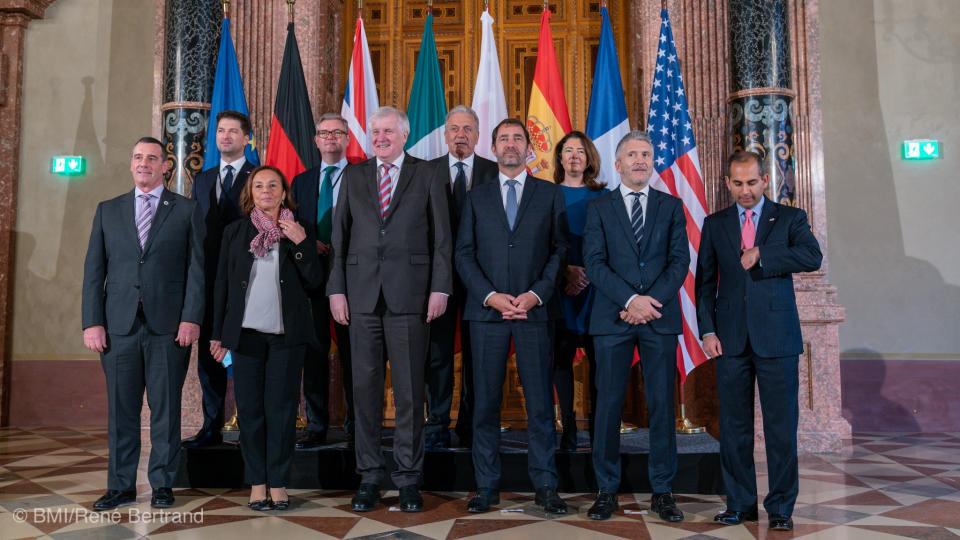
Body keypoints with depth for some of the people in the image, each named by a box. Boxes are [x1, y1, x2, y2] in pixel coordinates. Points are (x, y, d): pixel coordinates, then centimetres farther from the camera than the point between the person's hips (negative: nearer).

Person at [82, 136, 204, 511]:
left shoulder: (186, 210, 7)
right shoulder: (108, 210, 14)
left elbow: (196, 268, 0)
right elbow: (94, 270, 9)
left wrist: (191, 318, -9)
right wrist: (92, 322, 0)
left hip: (169, 325, -2)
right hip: (119, 325, 2)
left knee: (165, 408, 3)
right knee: (121, 409, 6)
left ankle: (162, 484, 14)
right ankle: (121, 486, 16)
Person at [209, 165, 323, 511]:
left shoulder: (299, 231, 7)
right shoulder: (235, 231, 9)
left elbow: (314, 282, -1)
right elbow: (222, 284, 9)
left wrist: (301, 244, -13)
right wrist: (218, 333, 6)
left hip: (286, 334, -1)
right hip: (247, 333, 1)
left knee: (282, 409, 2)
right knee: (250, 410, 4)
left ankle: (279, 484, 9)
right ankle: (257, 484, 13)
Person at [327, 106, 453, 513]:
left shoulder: (428, 176, 7)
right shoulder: (353, 176, 13)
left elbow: (442, 237, 3)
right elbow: (339, 236, 10)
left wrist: (440, 288, -5)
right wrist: (336, 289, 2)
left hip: (409, 293, -2)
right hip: (362, 293, 2)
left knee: (409, 389, 2)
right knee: (365, 386, 5)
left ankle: (408, 478, 12)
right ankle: (369, 475, 16)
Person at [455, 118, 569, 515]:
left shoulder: (550, 194, 10)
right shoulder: (477, 197, 13)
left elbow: (560, 250, 4)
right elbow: (464, 255, 6)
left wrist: (535, 294, -9)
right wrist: (491, 296, -7)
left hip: (535, 309, -1)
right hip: (487, 310, 1)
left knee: (540, 401, 1)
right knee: (485, 401, 3)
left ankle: (545, 485, 9)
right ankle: (486, 486, 11)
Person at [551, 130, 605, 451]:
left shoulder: (602, 197, 9)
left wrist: (588, 274, -9)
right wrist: (566, 270, -10)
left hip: (595, 289, 0)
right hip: (559, 288, 0)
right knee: (561, 357, 0)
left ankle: (599, 431, 4)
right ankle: (568, 430, 9)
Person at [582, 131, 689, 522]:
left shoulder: (671, 206, 12)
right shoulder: (599, 208, 9)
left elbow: (680, 260, 3)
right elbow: (594, 263, -2)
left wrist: (652, 301, -12)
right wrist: (630, 300, -14)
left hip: (660, 316, 1)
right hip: (613, 317, -1)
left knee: (662, 404, 2)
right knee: (609, 404, 1)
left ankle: (662, 492, 12)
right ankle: (607, 490, 10)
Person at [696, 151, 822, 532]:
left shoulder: (790, 218, 6)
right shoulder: (714, 224, 11)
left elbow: (813, 257, -12)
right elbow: (705, 282, 8)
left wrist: (761, 254, -13)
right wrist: (707, 330, -2)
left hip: (776, 337, -2)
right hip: (731, 338, 2)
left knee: (782, 426, 2)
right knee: (734, 426, 6)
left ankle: (780, 507, 14)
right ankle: (740, 504, 18)